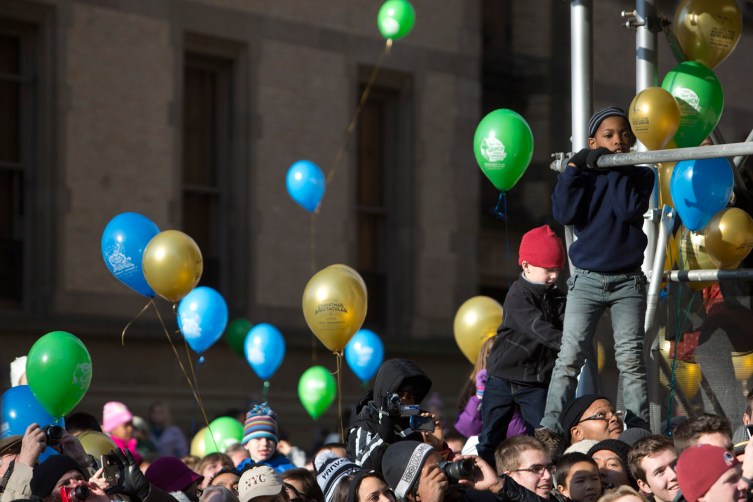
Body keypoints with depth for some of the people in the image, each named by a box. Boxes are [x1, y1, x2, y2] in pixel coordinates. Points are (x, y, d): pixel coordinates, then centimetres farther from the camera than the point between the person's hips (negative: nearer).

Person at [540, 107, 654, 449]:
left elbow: (629, 210, -14)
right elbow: (564, 213, -9)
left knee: (630, 359, -5)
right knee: (569, 356, -7)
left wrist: (617, 170, -12)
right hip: (587, 280, 0)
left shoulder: (640, 176, 5)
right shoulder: (585, 175, 6)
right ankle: (549, 429, -10)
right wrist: (574, 168, -13)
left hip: (627, 282, 0)